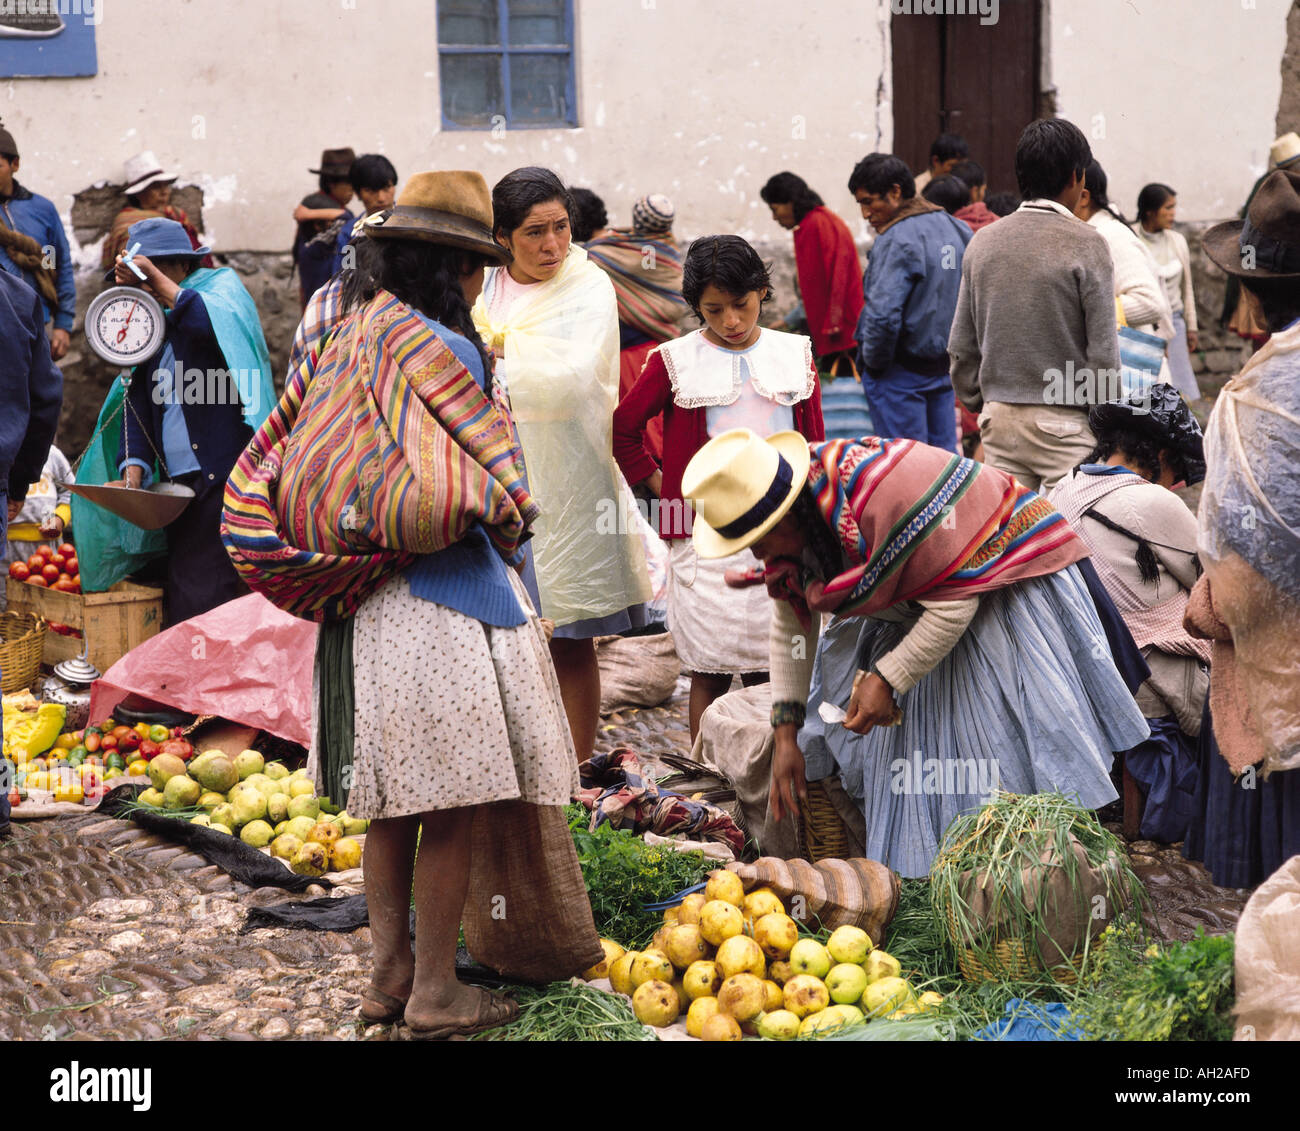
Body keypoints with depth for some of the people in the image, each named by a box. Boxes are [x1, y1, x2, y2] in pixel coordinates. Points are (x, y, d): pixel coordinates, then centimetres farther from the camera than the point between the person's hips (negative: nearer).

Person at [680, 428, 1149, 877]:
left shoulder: (883, 498, -38)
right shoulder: (788, 526, -11)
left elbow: (954, 602, -31)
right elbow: (790, 622, 1)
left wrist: (888, 679, -27)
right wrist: (786, 733, -3)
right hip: (907, 613, 8)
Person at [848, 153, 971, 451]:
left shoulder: (896, 239, -18)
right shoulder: (959, 230, 10)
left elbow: (882, 315, -26)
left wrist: (872, 362, -11)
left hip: (902, 371, -8)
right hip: (947, 368, 8)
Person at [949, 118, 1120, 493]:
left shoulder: (982, 242, 7)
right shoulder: (1086, 244, -8)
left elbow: (961, 348, 10)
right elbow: (1103, 352, -9)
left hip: (998, 419, 5)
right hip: (1064, 420, -5)